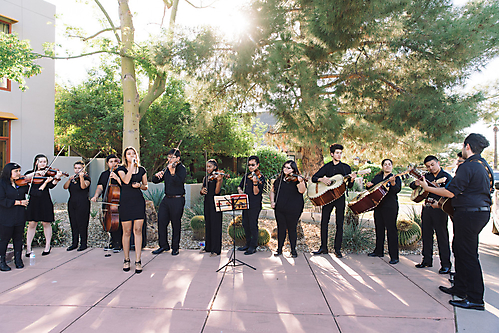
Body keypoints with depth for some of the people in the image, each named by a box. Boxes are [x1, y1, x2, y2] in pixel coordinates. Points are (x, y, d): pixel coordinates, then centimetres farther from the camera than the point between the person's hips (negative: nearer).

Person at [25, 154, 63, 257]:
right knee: (32, 224, 3)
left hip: (45, 201, -2)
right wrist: (35, 173, -20)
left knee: (46, 223, 5)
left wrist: (56, 178, -33)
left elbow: (51, 186, -15)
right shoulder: (31, 172, 9)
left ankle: (48, 246, 17)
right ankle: (28, 248, 12)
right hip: (33, 201, 2)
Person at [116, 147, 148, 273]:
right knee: (127, 232, 3)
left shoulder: (141, 170, 11)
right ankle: (126, 260, 17)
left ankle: (138, 261, 2)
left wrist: (140, 185, -6)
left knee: (138, 230, -3)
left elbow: (146, 187, 15)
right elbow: (126, 180, -16)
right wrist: (131, 166, -13)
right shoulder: (121, 169, 4)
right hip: (125, 202, -1)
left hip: (139, 202, 1)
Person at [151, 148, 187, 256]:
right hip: (166, 198, 7)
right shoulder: (167, 168, 13)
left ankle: (175, 247, 16)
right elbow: (155, 181, 13)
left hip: (177, 200, -7)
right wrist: (157, 175, -9)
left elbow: (179, 182, -25)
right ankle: (164, 245, 20)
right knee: (161, 221, 6)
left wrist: (172, 172, -41)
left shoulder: (181, 168, -7)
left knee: (176, 224, 2)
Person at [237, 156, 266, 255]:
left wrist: (255, 183, -34)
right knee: (245, 224, 13)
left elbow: (256, 193, -18)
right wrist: (240, 190, -3)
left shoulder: (260, 177, -10)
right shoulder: (247, 176, 11)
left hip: (255, 205, -7)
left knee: (253, 225, -2)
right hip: (246, 203, 7)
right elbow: (240, 186, 19)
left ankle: (253, 247, 10)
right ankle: (248, 244, 28)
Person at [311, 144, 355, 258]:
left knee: (339, 224, 0)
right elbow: (314, 178, 6)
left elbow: (349, 186, 5)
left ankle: (337, 249, 8)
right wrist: (322, 179, -13)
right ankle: (323, 247, 12)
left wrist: (351, 180, -16)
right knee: (324, 222, 1)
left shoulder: (346, 167, 6)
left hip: (340, 197, -1)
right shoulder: (326, 167, 8)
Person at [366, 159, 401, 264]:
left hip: (390, 207, -6)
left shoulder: (396, 178, -1)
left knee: (391, 229, -8)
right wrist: (368, 185, -4)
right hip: (378, 205, 6)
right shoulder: (377, 177, 14)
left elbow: (397, 190, -17)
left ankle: (394, 256, -5)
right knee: (379, 228, 14)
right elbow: (371, 187, 19)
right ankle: (378, 251, 27)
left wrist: (392, 182, -36)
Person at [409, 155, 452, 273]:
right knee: (426, 235, 11)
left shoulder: (446, 177, -2)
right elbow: (412, 185, 13)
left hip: (439, 210, -6)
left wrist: (438, 187, -28)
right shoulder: (426, 176, 15)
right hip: (426, 209, 6)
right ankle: (427, 260, 22)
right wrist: (418, 183, -8)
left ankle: (446, 265, 1)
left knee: (442, 236, -5)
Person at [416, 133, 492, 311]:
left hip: (469, 214, -10)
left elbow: (451, 192, -21)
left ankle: (475, 299, 4)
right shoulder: (485, 165, 13)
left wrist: (427, 187, -10)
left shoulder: (467, 166, -18)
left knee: (468, 255, -3)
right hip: (483, 211, 10)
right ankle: (460, 288, 30)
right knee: (459, 249, 19)